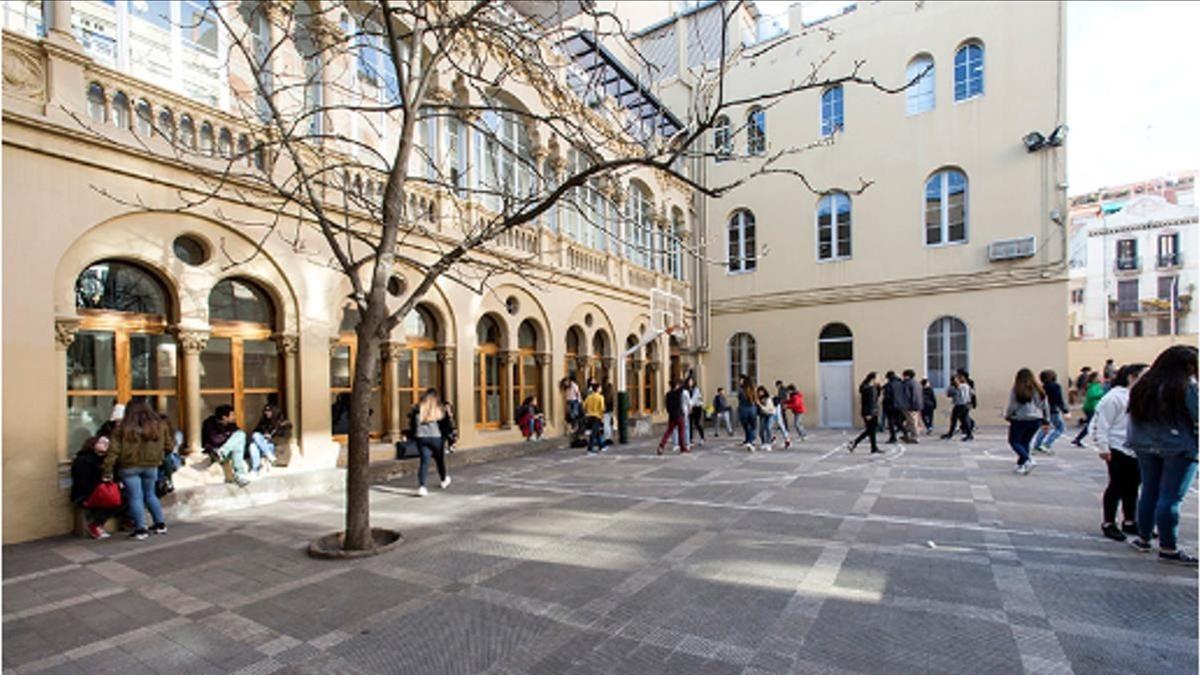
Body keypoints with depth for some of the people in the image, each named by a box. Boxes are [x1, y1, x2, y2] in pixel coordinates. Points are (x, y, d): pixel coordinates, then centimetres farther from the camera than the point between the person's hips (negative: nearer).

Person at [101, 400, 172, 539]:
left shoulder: (122, 428, -7)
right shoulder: (159, 425, -1)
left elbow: (113, 451, -9)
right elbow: (169, 445, 5)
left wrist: (107, 471, -4)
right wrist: (159, 457, 24)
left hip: (129, 467, -2)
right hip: (151, 466, 2)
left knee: (135, 496, 5)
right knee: (150, 494, 18)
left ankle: (141, 529, 5)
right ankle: (160, 524, 21)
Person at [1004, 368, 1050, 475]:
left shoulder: (1016, 390, -10)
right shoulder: (1038, 390, 6)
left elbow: (1012, 406, -10)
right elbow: (1045, 406, 10)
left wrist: (1007, 416, 7)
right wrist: (1046, 421, 17)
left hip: (1020, 419, -5)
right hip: (1035, 420, 5)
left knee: (1014, 441, 5)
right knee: (1025, 442, 16)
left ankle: (1028, 460, -15)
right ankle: (1021, 465, 17)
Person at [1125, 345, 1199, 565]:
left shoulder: (1142, 387, 5)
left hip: (1146, 448, 5)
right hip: (1179, 449, -5)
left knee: (1149, 493, 14)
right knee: (1171, 498, -1)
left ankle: (1143, 538, 22)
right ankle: (1168, 548, 5)